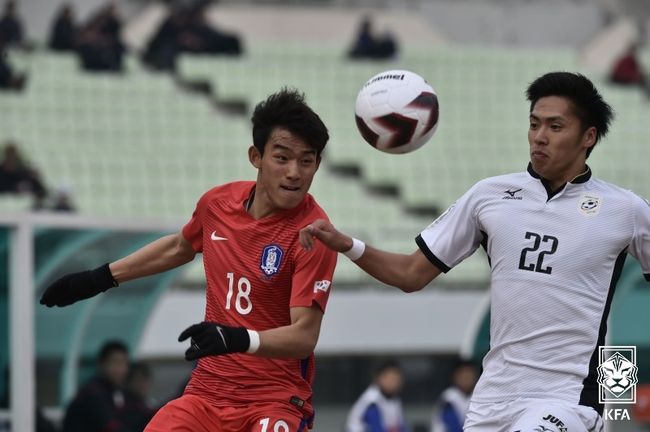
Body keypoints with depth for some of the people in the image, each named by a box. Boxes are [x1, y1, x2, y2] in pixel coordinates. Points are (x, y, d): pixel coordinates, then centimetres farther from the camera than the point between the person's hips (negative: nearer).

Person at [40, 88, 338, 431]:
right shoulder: (217, 203, 1)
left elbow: (305, 336, -22)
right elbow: (180, 247, 25)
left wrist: (239, 339, -39)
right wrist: (100, 278, 30)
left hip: (277, 402, -5)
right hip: (208, 389, 5)